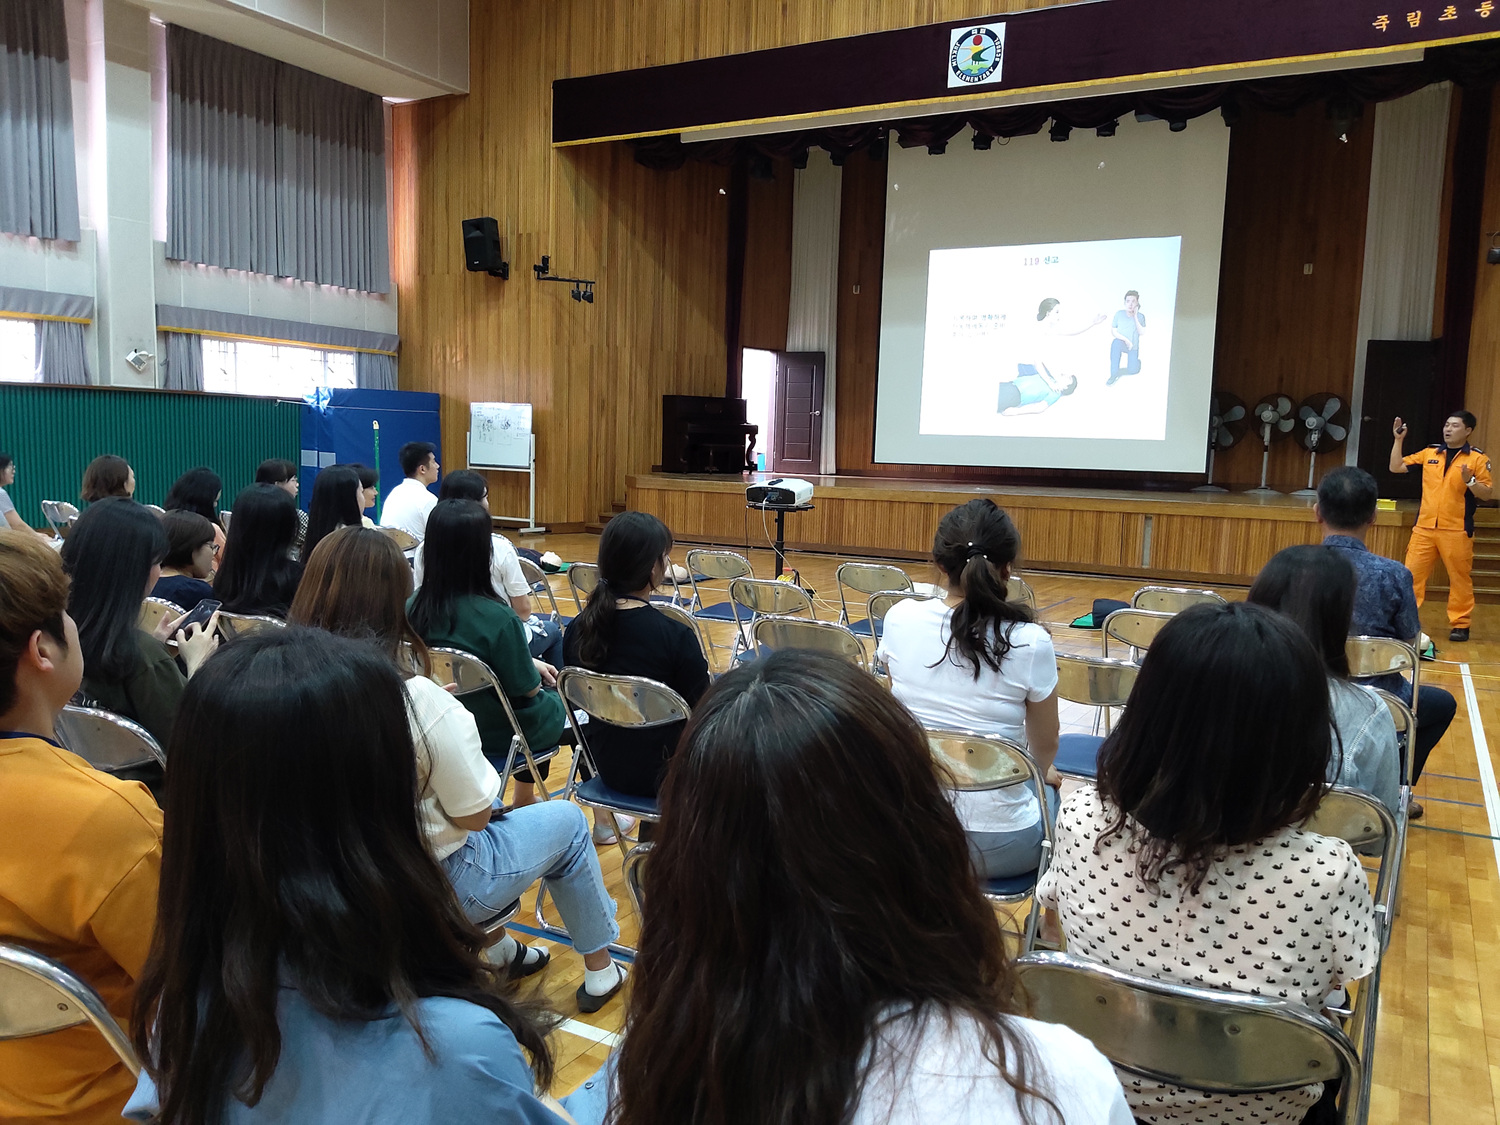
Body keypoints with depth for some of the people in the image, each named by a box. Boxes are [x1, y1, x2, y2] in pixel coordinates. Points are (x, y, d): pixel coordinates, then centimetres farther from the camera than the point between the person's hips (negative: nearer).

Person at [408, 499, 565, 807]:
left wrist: (530, 664, 7)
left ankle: (524, 801, 42)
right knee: (558, 703, 26)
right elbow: (526, 690, -20)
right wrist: (534, 670, 3)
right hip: (498, 738, -5)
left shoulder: (413, 609, -12)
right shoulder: (497, 618, -31)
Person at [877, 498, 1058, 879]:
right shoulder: (1030, 642, -19)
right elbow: (1045, 747, 0)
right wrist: (1041, 772, 24)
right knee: (1049, 794, 32)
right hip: (997, 846, -3)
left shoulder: (899, 619, -11)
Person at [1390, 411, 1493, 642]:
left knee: (1460, 578, 4)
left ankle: (1460, 625, 13)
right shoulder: (1429, 453, 9)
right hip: (1424, 527, 3)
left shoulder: (1477, 458, -1)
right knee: (1412, 574, 3)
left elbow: (1486, 494, -4)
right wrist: (1398, 440, 4)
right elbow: (1396, 467, 11)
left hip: (1457, 531, -3)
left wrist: (1469, 480, -22)